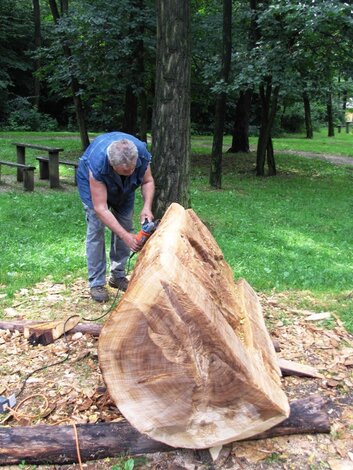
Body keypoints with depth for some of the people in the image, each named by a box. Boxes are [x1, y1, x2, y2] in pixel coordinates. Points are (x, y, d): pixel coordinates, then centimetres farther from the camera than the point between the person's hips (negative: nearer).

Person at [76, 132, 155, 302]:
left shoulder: (142, 153, -35)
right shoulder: (97, 163, -44)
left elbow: (148, 181, -16)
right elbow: (100, 208, -42)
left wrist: (147, 207, -34)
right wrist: (126, 236, -47)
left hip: (124, 187, 4)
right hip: (92, 181, -4)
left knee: (125, 226, 0)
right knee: (96, 229, -12)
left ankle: (118, 276, 14)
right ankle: (96, 283, -3)